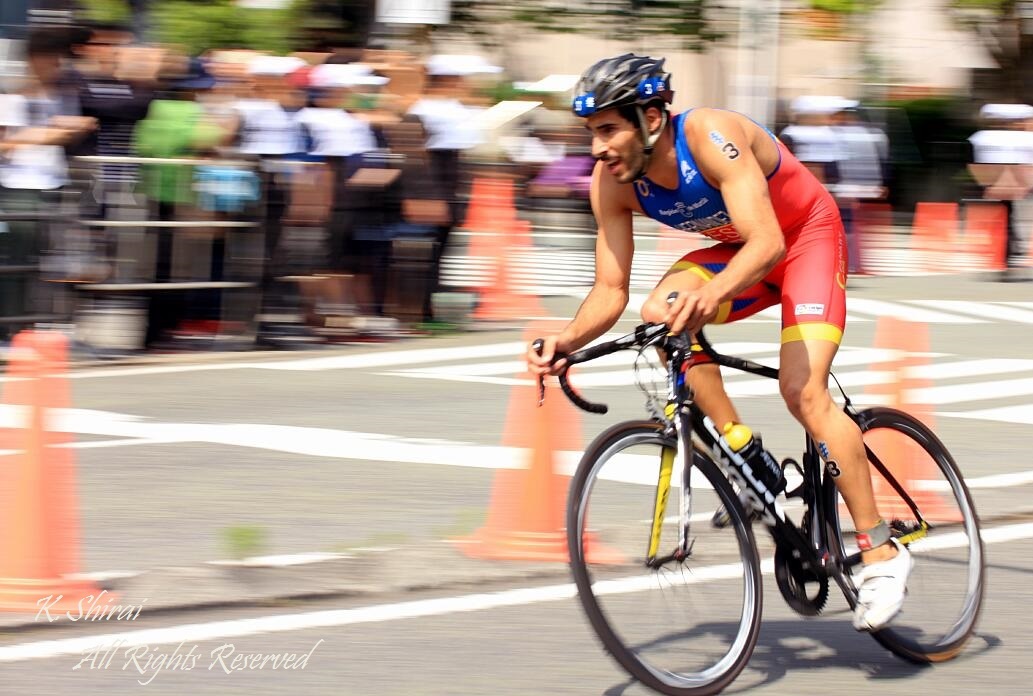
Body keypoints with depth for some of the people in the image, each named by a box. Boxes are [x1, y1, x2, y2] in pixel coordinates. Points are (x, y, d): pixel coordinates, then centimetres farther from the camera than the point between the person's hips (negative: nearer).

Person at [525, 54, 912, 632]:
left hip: (805, 236, -6)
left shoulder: (710, 136, -34)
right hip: (739, 248, 6)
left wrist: (710, 295, -60)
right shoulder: (613, 182, -16)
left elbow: (768, 243, -42)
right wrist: (570, 340, -32)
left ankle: (883, 552, -13)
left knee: (802, 390, -21)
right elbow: (611, 290, -12)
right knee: (661, 312, -22)